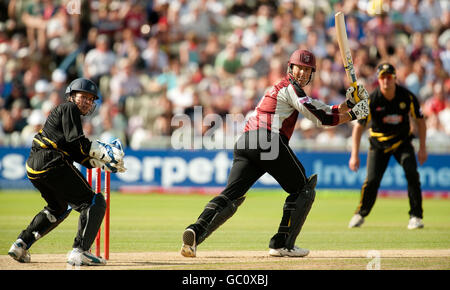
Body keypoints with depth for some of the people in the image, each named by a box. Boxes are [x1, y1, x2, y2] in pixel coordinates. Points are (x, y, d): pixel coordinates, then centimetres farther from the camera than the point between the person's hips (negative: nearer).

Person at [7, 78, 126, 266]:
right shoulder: (69, 109, 2)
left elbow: (81, 156, 20)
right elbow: (76, 141, -13)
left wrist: (104, 163, 9)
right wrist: (103, 152, -9)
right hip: (52, 163, -10)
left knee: (59, 208, 31)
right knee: (94, 203, -8)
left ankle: (21, 244, 23)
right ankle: (79, 252, -21)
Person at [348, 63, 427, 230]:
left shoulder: (407, 97, -15)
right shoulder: (371, 100, -19)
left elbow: (420, 120, -1)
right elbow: (358, 127, -14)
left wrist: (422, 148, -2)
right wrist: (354, 155, -19)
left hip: (402, 142, 1)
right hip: (379, 143, -1)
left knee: (412, 173, -20)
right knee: (372, 180, -10)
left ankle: (416, 216, -10)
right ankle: (360, 214, 15)